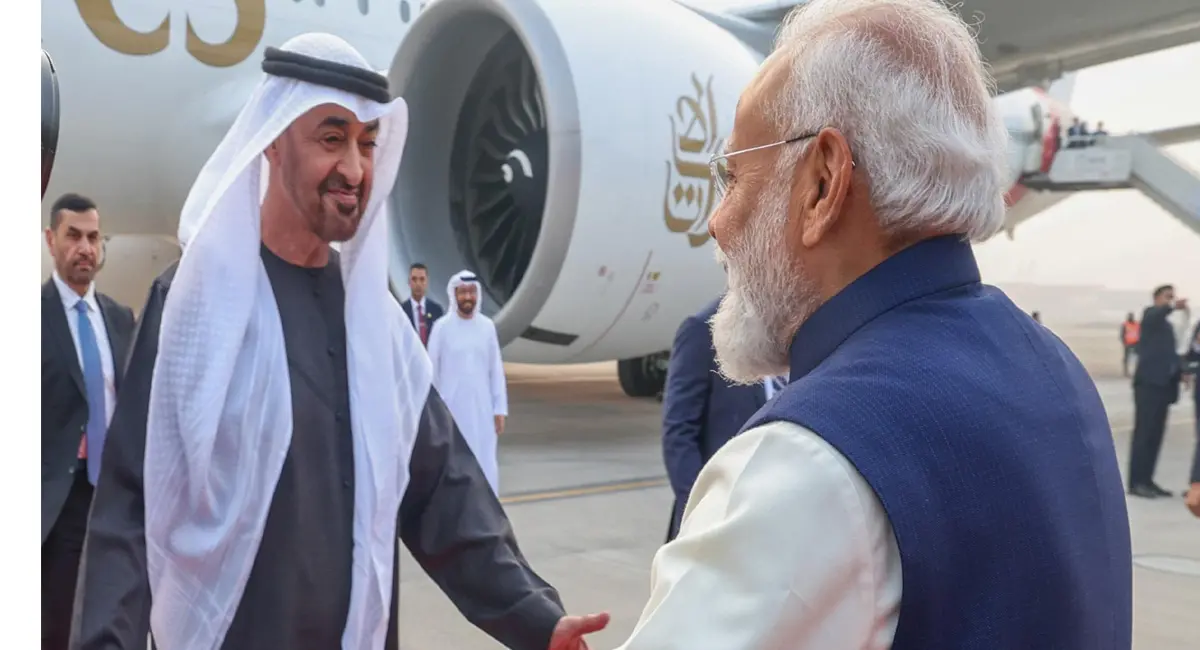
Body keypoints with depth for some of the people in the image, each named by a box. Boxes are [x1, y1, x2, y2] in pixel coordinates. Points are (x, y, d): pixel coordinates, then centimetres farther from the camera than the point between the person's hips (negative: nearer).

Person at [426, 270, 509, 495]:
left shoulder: (487, 326, 3)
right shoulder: (442, 327, -5)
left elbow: (496, 370, 6)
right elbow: (431, 371, 0)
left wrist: (500, 409, 3)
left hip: (482, 407, 2)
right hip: (451, 407, -2)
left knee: (485, 466, 3)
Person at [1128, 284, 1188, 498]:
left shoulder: (1168, 326, 23)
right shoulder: (1150, 314, -1)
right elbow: (1156, 314, -26)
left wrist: (1180, 371, 4)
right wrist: (1172, 306, -46)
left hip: (1164, 384, 8)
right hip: (1149, 383, -8)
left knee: (1156, 434, 7)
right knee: (1144, 432, -9)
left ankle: (1146, 480, 12)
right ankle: (1136, 482, -8)